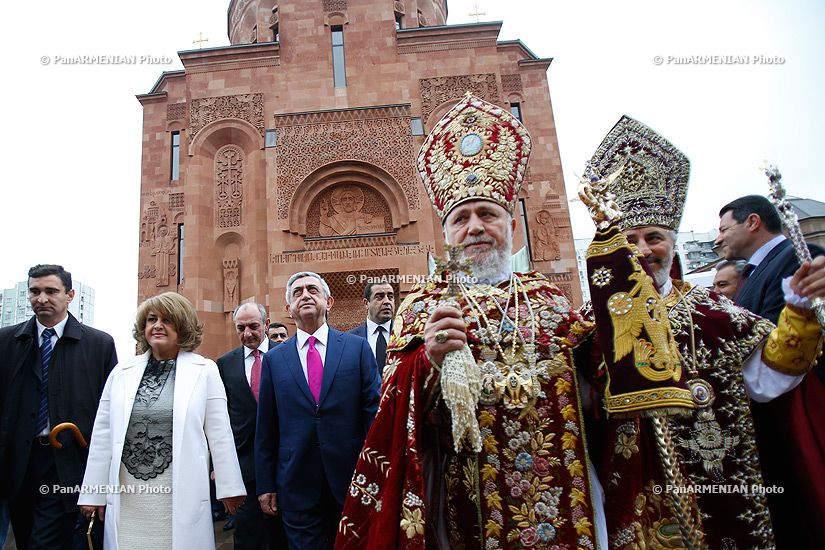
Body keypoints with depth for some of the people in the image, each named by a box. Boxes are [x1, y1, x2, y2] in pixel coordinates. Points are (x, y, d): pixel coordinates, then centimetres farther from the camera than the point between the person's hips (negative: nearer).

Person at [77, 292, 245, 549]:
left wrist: (229, 488, -1)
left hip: (180, 496, -2)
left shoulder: (205, 371, -1)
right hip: (127, 496, 3)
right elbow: (102, 435, 10)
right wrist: (93, 493, 10)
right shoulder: (122, 372, 8)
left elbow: (219, 433, -2)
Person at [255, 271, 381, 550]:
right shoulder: (274, 359, 5)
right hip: (298, 487, 1)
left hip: (351, 481, 0)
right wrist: (266, 485, 5)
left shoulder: (357, 347, 1)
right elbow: (266, 427, 7)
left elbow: (375, 409, -1)